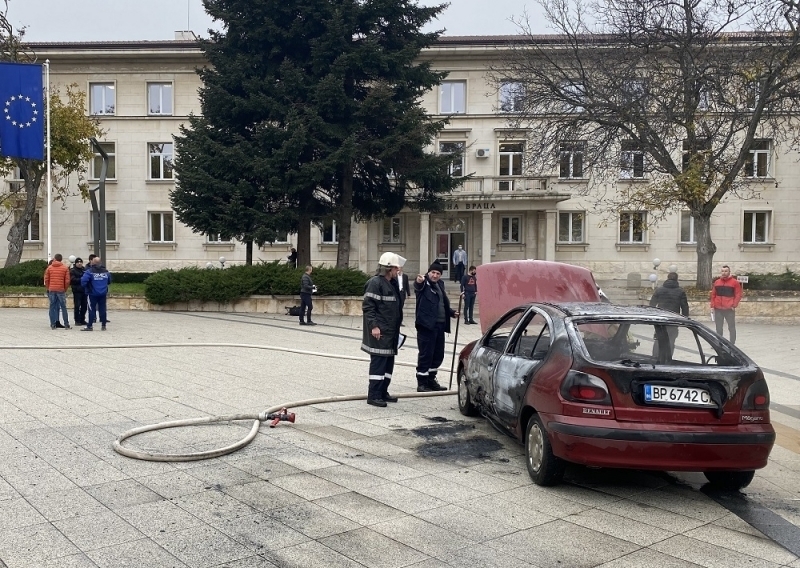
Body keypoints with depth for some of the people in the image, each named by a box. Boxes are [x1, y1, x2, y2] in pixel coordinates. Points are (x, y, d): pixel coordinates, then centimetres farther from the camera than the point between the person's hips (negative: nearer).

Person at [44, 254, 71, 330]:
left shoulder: (49, 268, 4)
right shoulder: (65, 268, 0)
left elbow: (46, 279, 5)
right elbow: (67, 280, -2)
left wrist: (48, 288, 17)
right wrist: (65, 289, 10)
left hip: (51, 290, 1)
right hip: (61, 290, -1)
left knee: (52, 307, 6)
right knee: (63, 307, 3)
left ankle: (53, 325, 5)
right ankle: (66, 325, 2)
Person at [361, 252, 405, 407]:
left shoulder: (392, 283, 17)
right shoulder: (375, 283, -13)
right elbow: (367, 306, -17)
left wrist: (396, 327, 22)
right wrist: (374, 325, -22)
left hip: (391, 330, 10)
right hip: (379, 331, -10)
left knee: (389, 361, 13)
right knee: (378, 361, -8)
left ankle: (383, 392, 23)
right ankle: (373, 395, -3)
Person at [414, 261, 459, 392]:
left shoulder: (440, 284, 17)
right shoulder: (424, 284, -7)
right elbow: (418, 287, -32)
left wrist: (451, 312, 16)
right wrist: (419, 282, -54)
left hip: (440, 325, 8)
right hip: (427, 325, -8)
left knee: (438, 355, 14)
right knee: (425, 355, -4)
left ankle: (431, 380, 26)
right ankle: (422, 383, 4)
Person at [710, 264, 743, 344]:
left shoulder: (735, 282, -2)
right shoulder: (716, 282, 9)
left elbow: (738, 295, -3)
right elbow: (713, 295, 12)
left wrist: (734, 305, -11)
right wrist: (712, 306, 6)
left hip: (729, 309, -4)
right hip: (718, 309, 4)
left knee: (731, 327, 1)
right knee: (718, 327, 10)